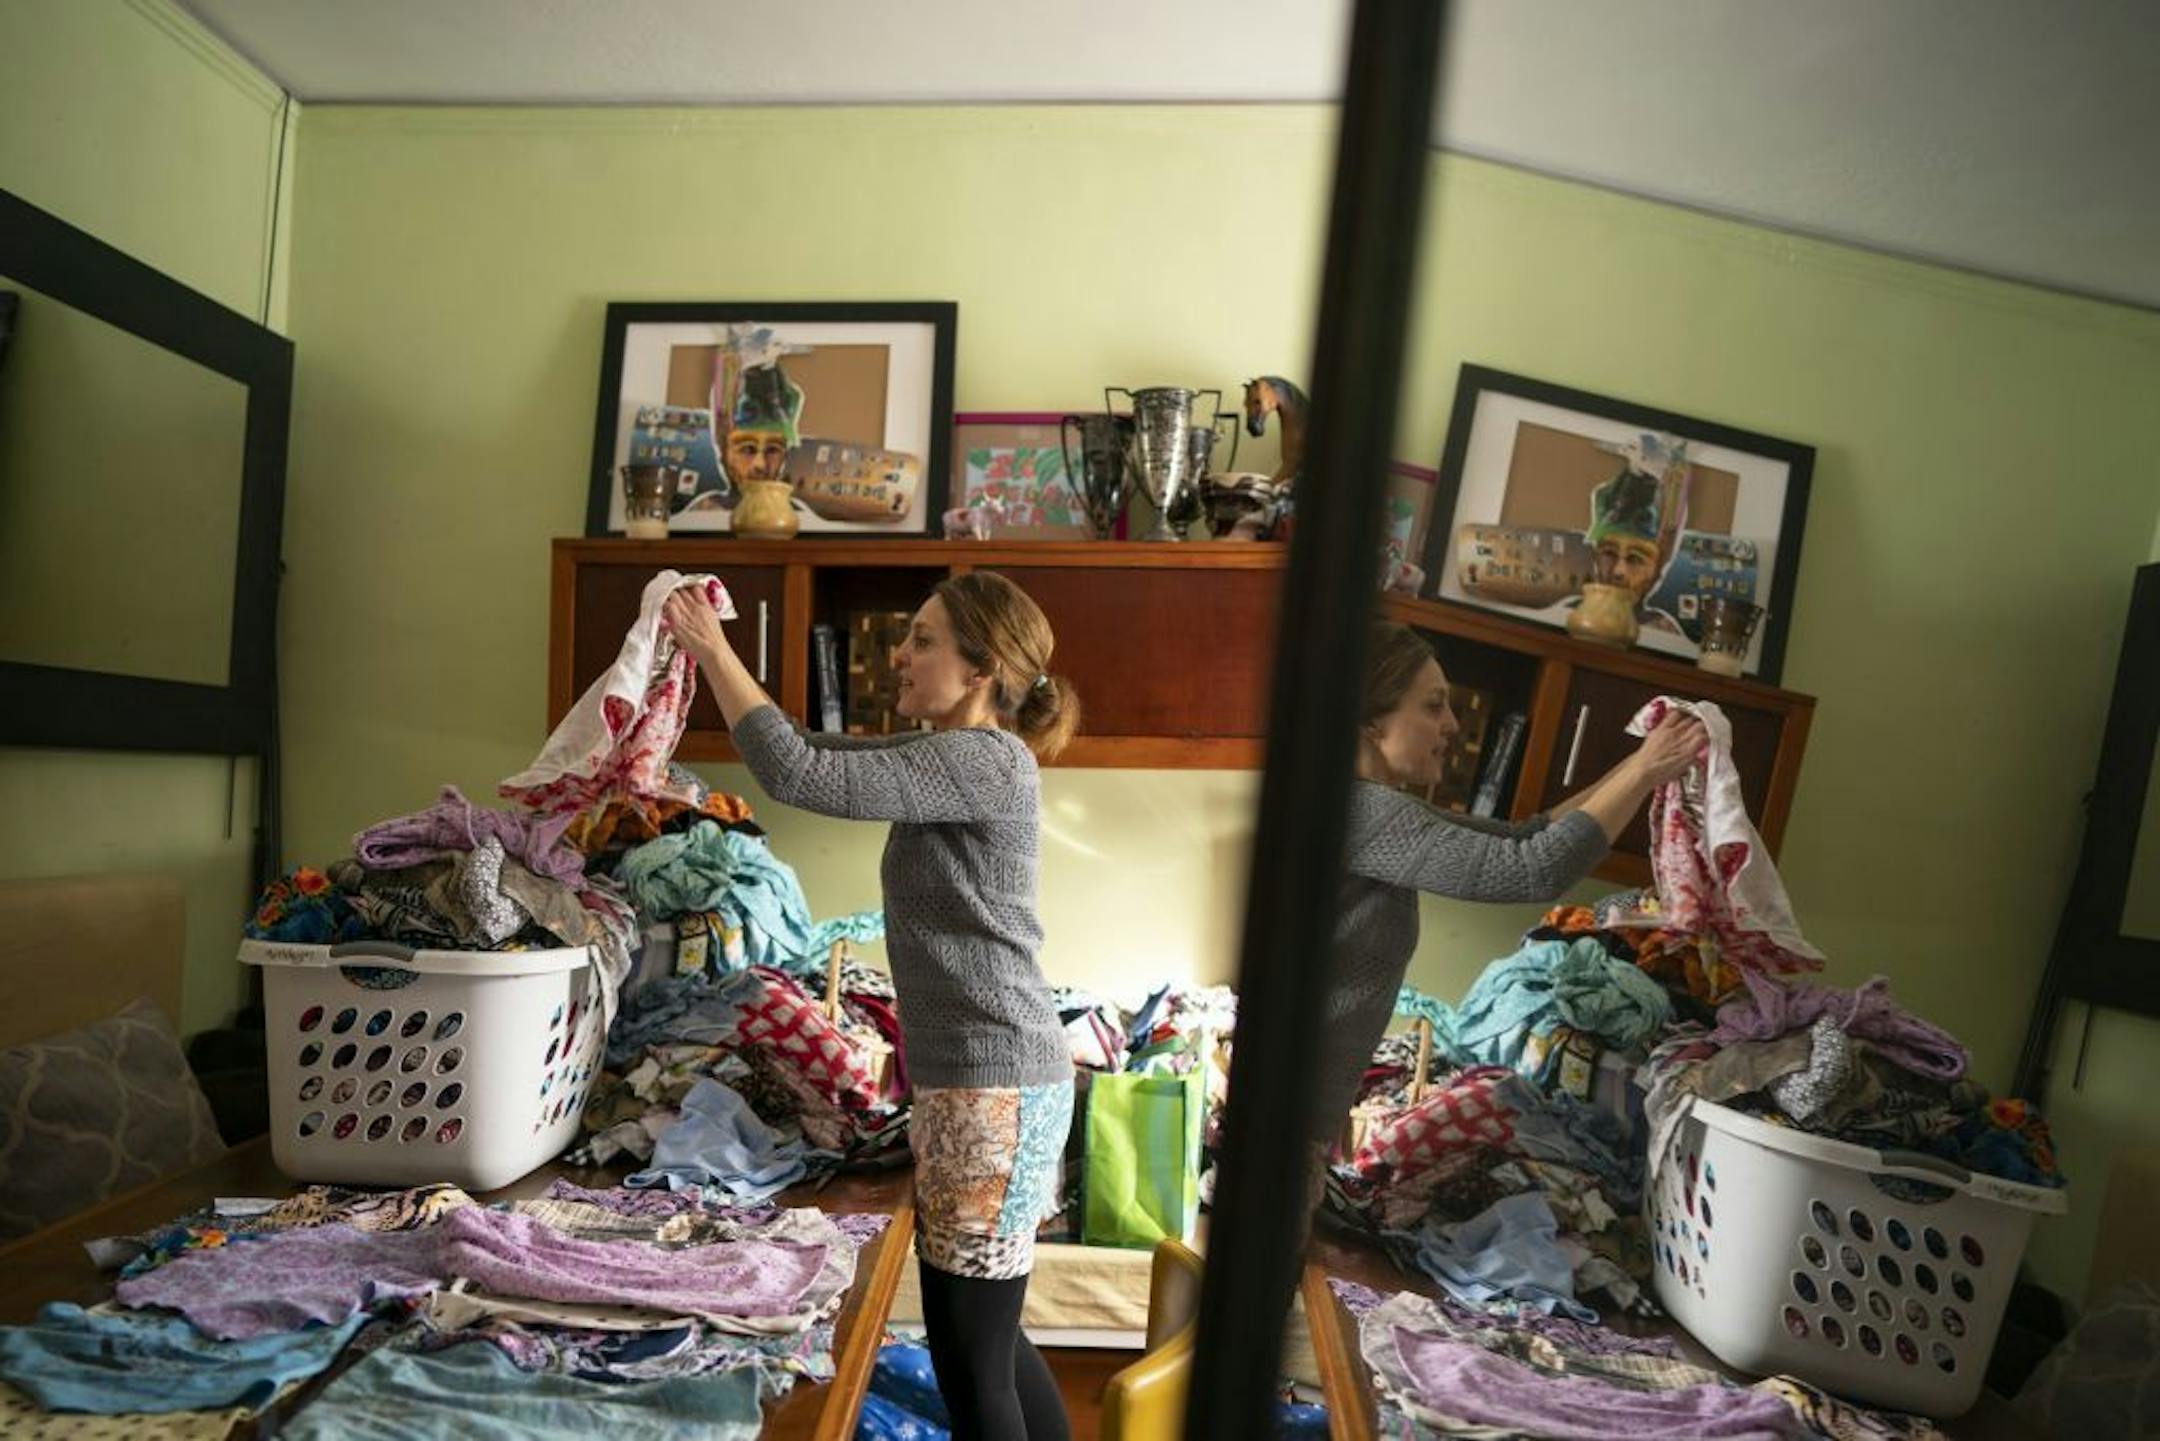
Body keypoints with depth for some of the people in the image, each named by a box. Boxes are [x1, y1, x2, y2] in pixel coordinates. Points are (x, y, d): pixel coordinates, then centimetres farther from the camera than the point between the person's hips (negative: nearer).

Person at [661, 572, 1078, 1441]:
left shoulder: (984, 761, -17)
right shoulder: (952, 756, 13)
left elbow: (797, 775, -22)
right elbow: (823, 750, 20)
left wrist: (716, 654, -10)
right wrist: (714, 660, 13)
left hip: (992, 1088, -10)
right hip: (979, 1081, 10)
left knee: (970, 1358, 4)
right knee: (986, 1339, 22)